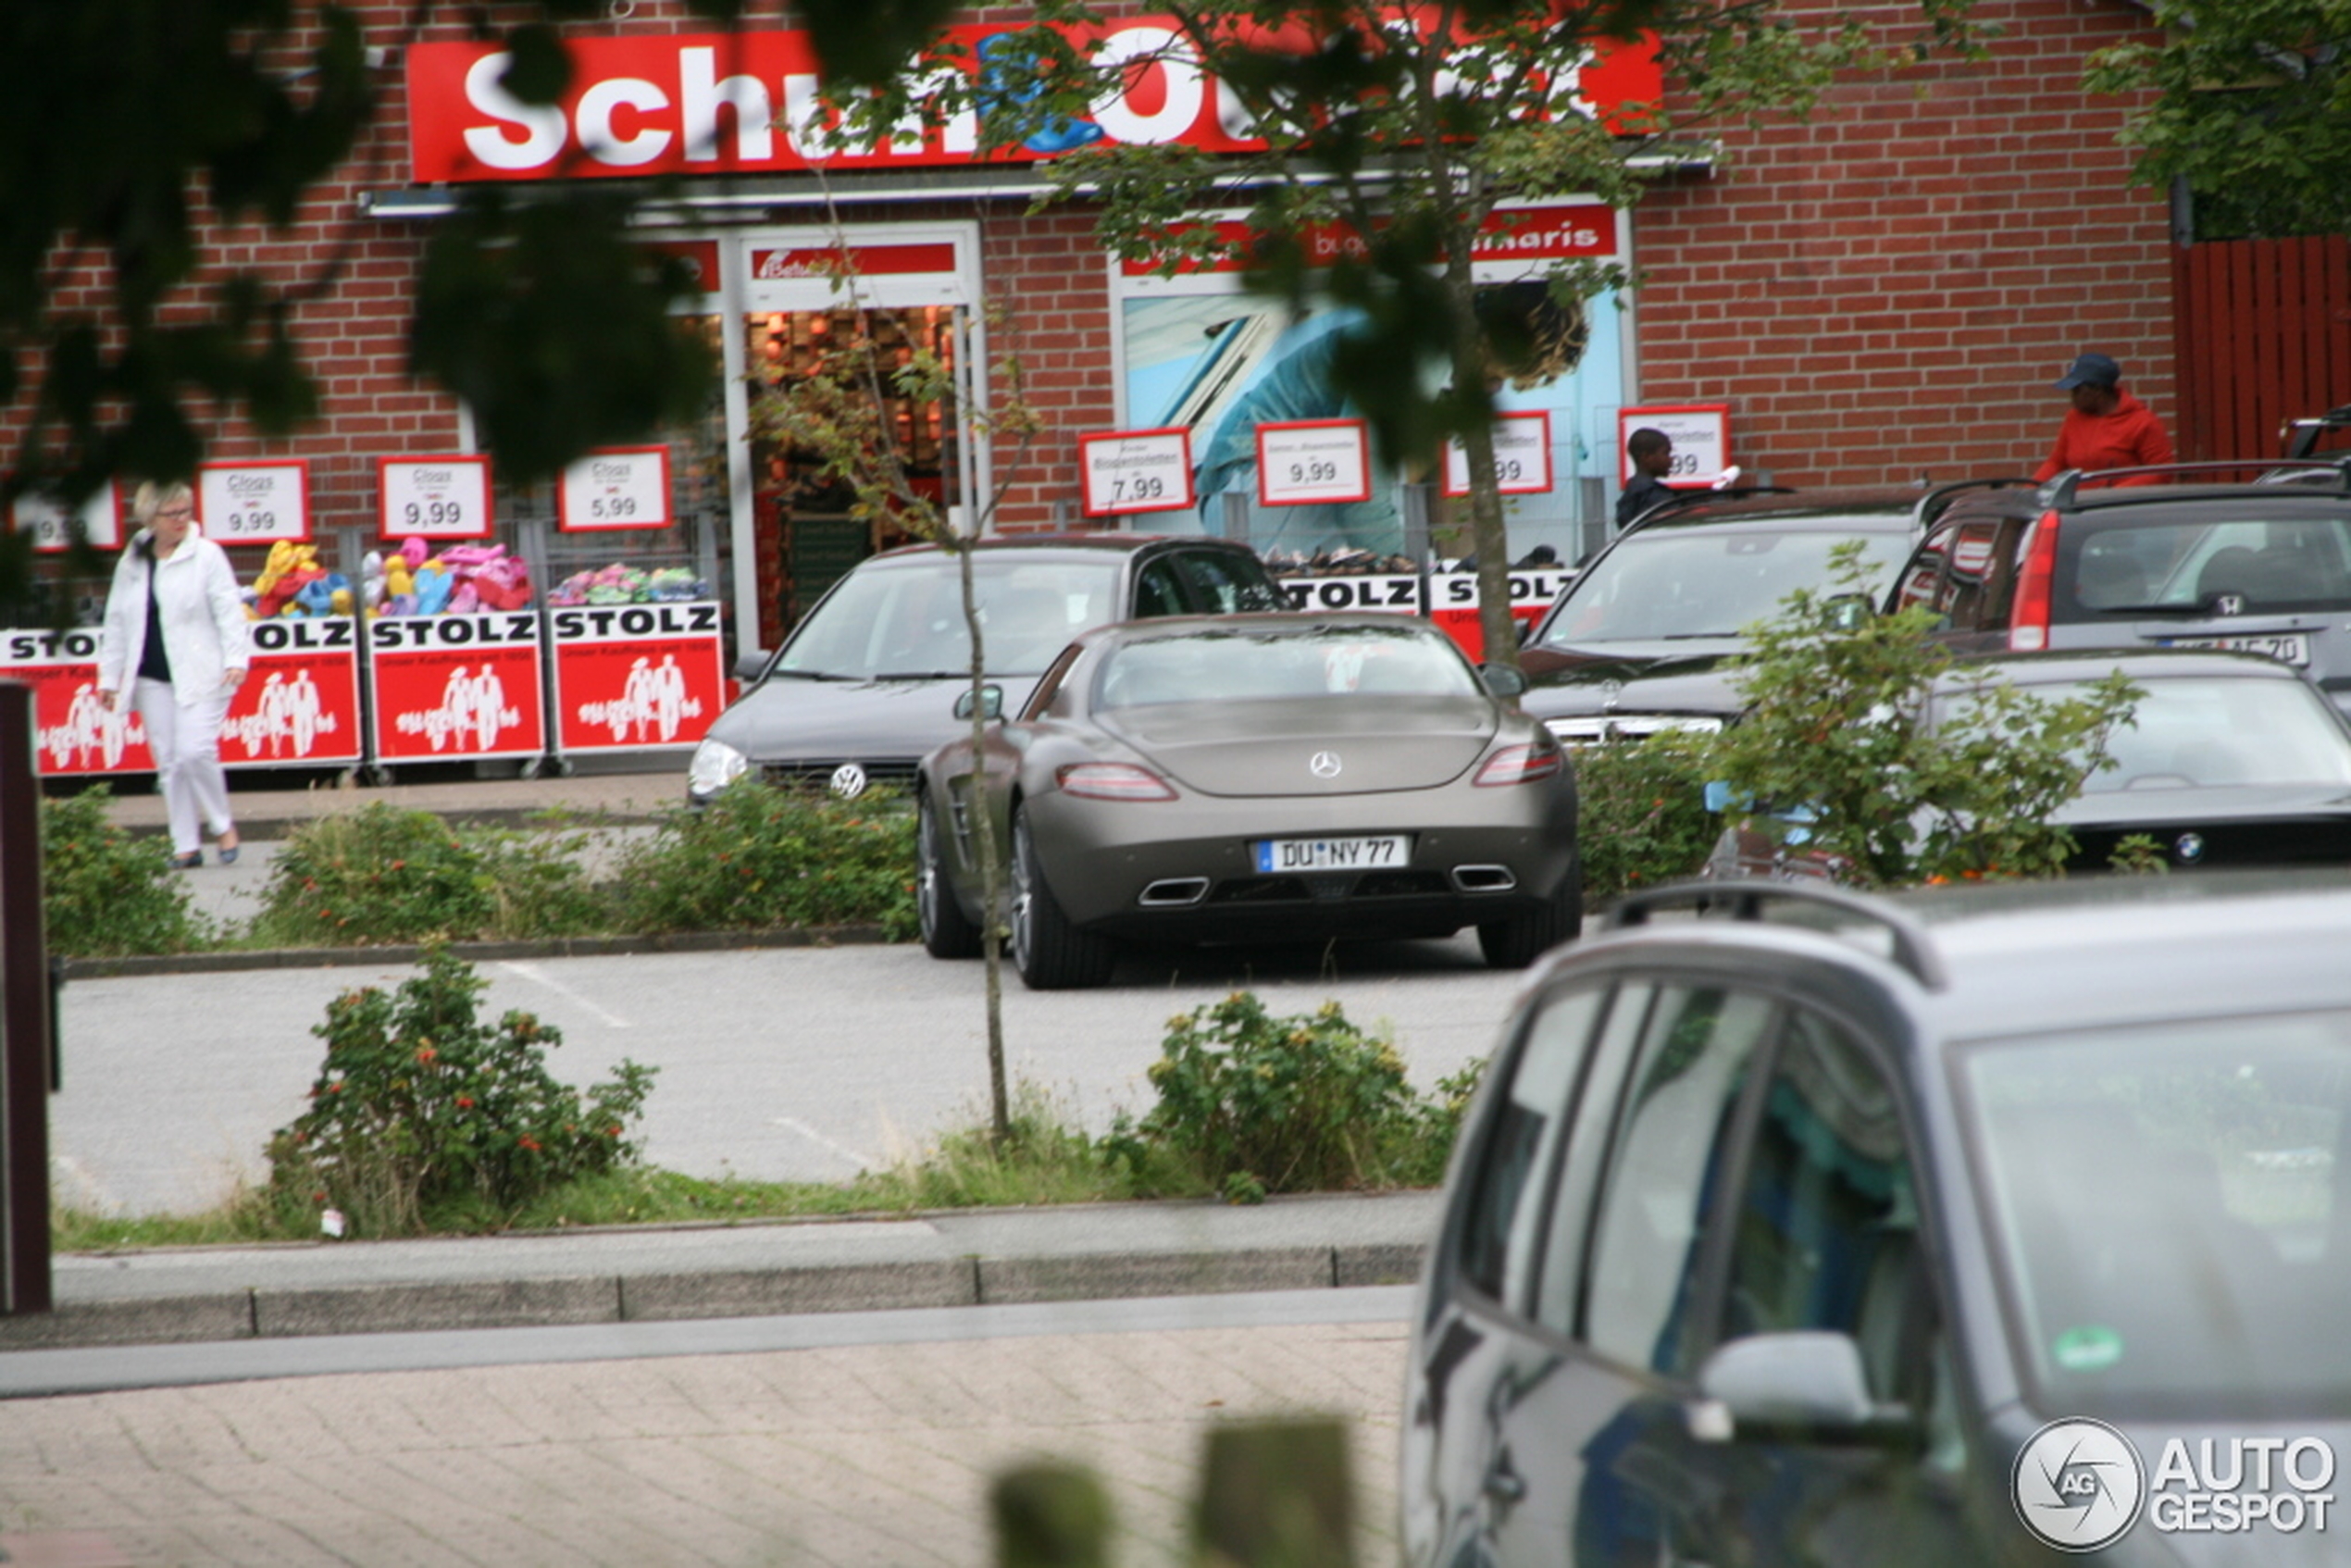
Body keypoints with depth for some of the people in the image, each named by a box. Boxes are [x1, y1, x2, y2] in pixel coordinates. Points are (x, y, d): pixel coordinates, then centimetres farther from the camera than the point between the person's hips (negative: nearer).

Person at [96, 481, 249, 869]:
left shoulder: (207, 556, -1)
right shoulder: (131, 563, 11)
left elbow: (228, 611, -7)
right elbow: (117, 623, 16)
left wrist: (236, 658, -18)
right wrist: (109, 675, 14)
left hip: (199, 674, -5)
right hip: (153, 678, 5)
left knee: (196, 752, -16)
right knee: (169, 762, 4)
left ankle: (223, 826, 6)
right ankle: (186, 845, 10)